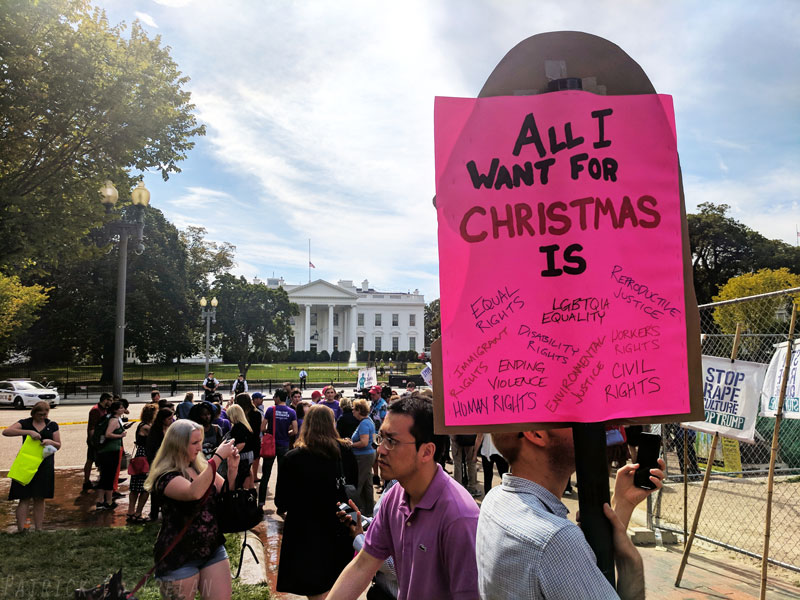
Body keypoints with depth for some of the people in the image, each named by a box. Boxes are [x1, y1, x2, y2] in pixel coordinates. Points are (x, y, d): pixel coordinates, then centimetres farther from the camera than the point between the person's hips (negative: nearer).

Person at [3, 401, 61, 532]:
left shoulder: (52, 425, 9)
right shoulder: (25, 423, 1)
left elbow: (58, 445, 10)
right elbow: (6, 432, -15)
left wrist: (50, 442, -13)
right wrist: (28, 432, -25)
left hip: (45, 466, 2)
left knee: (40, 499, 6)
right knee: (25, 499, -5)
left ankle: (38, 530, 12)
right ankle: (21, 530, -2)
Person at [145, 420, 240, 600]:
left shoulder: (202, 467, 5)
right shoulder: (165, 476, -15)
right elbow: (194, 493, -35)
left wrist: (232, 469, -10)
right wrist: (218, 457, -32)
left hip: (213, 549, 6)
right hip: (179, 557, -6)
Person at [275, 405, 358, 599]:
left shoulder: (292, 459, -17)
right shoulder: (345, 452, -7)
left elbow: (281, 503, -10)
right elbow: (354, 485, 8)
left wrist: (283, 506, 13)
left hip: (306, 536, -4)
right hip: (340, 533, 4)